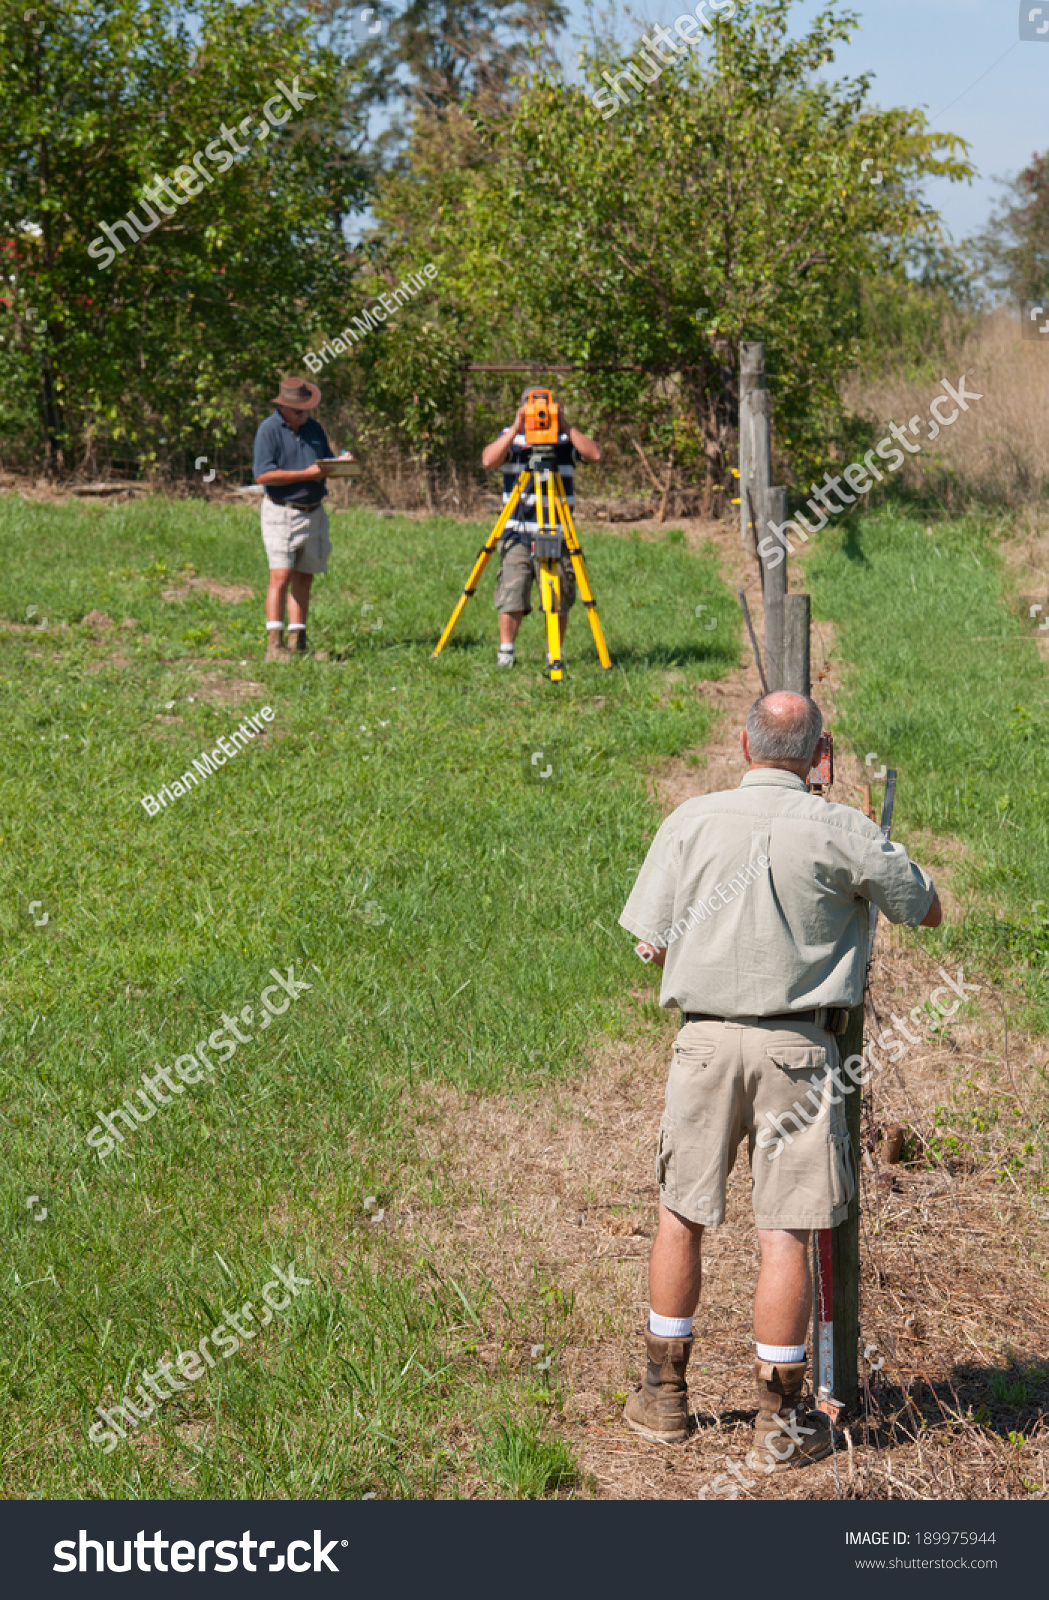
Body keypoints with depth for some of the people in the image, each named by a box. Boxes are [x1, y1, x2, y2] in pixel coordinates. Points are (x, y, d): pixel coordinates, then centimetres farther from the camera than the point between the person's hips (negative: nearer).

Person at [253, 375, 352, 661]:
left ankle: (298, 642, 11)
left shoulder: (314, 428, 13)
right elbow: (263, 475, -17)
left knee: (304, 578, 7)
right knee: (281, 576, -14)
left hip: (313, 512, 6)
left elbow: (326, 464, 22)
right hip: (281, 512, -6)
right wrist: (306, 474, -19)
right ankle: (274, 644, -16)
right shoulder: (269, 430, -7)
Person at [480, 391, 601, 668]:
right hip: (517, 531, 0)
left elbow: (594, 455, -11)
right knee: (511, 594, -5)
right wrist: (516, 429, -17)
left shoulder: (566, 438, 6)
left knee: (558, 598, 0)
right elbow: (488, 460, -12)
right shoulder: (511, 436, 6)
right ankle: (505, 650, 9)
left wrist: (566, 427, -15)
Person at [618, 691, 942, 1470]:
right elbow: (929, 911, 6)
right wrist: (871, 870, 23)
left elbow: (651, 943, 0)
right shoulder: (842, 833, -7)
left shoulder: (691, 821, -2)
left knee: (681, 1216, 16)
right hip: (796, 1045, -2)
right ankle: (782, 1421, 9)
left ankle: (665, 1393, 26)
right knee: (785, 1233, 2)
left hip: (705, 1038, 2)